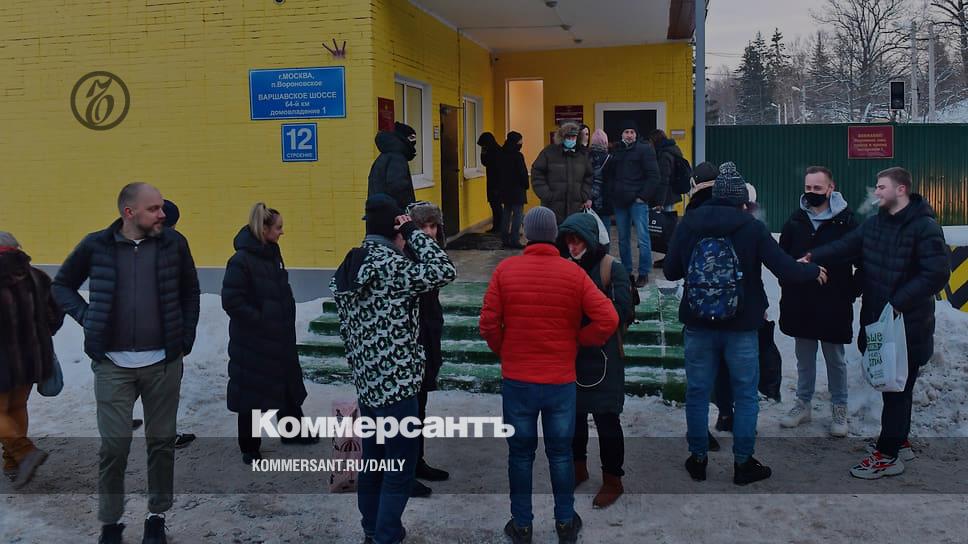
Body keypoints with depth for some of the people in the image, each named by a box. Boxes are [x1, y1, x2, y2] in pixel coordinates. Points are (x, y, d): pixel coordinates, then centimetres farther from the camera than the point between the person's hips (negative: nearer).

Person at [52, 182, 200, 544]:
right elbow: (62, 285, 10)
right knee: (114, 446, 2)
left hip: (163, 363, 1)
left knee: (162, 442, 9)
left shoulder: (173, 243, -1)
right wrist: (87, 318, -3)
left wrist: (186, 337, 6)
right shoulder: (96, 246, -4)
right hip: (112, 365, -1)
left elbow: (190, 291, 11)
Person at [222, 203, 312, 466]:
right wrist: (261, 321, -18)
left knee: (288, 385, 19)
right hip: (252, 341, -8)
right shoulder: (241, 261, -19)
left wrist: (286, 320, 9)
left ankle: (293, 431, 37)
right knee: (252, 394, 5)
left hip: (280, 338, 8)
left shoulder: (271, 254, 7)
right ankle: (249, 447, 19)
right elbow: (231, 301, -22)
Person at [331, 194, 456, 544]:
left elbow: (346, 331, 14)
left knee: (373, 461, 18)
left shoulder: (347, 270, 10)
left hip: (367, 384, 9)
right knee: (400, 471, 1)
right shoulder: (390, 266, -16)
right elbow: (445, 271, -20)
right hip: (396, 385, -9)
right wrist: (415, 232, -12)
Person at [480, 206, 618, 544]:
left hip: (516, 380, 0)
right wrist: (578, 341, 3)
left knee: (520, 453, 13)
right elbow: (608, 319, -12)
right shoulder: (573, 273, -7)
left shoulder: (505, 269, -7)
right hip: (561, 380, 0)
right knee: (561, 453, 14)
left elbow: (488, 324, -7)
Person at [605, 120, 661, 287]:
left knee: (643, 238, -4)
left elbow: (653, 176, -8)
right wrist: (614, 192, 7)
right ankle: (626, 271, 21)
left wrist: (643, 196, -12)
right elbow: (609, 174, 20)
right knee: (623, 239, 11)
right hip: (620, 201, 6)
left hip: (638, 200, -5)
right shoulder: (616, 151, 12)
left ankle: (644, 273, 4)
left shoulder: (645, 149, -3)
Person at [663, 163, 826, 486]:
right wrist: (815, 271, 8)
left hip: (698, 326, 2)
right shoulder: (752, 227, -10)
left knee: (697, 392, 12)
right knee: (745, 395, 11)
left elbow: (670, 271, 2)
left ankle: (698, 459, 21)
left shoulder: (689, 224, -3)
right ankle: (742, 464, 17)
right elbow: (785, 270, -11)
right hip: (741, 327, -2)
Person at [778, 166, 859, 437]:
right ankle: (803, 404, 26)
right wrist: (788, 285, 3)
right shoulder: (796, 219, 4)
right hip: (800, 302, 3)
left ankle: (839, 409, 21)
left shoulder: (845, 220, -7)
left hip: (833, 303, -3)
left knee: (835, 358, 9)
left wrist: (852, 291, -6)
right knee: (804, 357, 14)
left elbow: (861, 258, -3)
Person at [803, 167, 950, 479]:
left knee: (897, 387, 1)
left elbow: (937, 273, -20)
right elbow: (845, 247, 0)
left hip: (908, 327, -7)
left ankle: (888, 455, 9)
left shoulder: (924, 227, -14)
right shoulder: (875, 224, 9)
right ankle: (899, 442, 33)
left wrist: (900, 302, -23)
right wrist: (814, 257, -17)